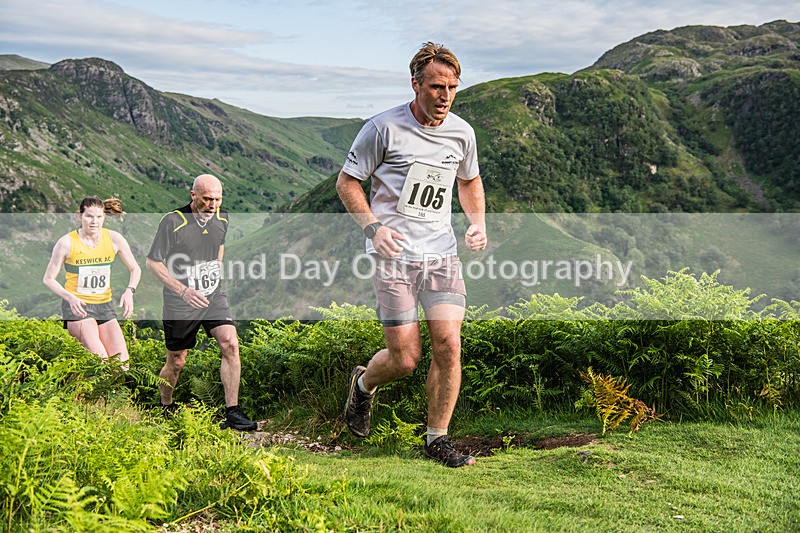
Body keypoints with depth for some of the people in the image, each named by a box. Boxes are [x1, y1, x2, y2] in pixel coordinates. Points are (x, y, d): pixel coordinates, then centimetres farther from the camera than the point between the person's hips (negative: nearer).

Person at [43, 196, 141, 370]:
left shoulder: (114, 239, -2)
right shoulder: (67, 242, -9)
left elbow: (135, 269, 10)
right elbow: (48, 279, -1)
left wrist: (129, 291, -10)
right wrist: (70, 297, -19)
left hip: (105, 305, 4)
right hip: (77, 306, -4)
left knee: (122, 365, -7)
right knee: (101, 361, -22)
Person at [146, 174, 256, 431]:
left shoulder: (222, 217, 0)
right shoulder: (173, 222, -17)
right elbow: (153, 263, -11)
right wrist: (183, 290, -21)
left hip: (213, 296, 4)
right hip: (180, 303, -4)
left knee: (230, 344, -16)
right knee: (176, 362, 7)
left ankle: (232, 412, -10)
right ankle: (165, 409, 34)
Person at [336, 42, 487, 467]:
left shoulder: (461, 132, 7)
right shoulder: (383, 128, -7)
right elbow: (347, 182, 0)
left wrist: (478, 223, 7)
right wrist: (373, 226, -15)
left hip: (442, 254, 4)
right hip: (394, 255, -4)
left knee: (448, 344, -8)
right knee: (405, 358, -5)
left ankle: (437, 439, 10)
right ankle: (363, 384, 31)